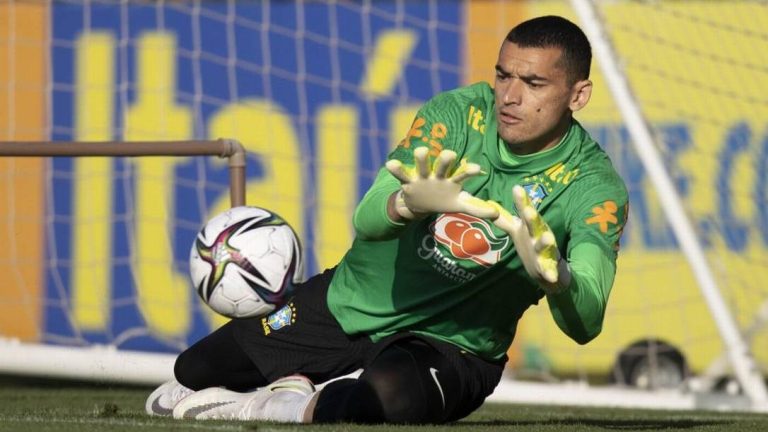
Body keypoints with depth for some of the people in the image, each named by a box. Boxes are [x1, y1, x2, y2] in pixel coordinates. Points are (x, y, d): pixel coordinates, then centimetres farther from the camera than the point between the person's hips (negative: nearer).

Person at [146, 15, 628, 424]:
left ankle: (295, 408, -9)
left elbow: (585, 324, -35)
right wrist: (409, 204, -50)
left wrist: (554, 276, -59)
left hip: (448, 343, -3)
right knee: (192, 374, 8)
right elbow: (367, 220, -25)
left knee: (389, 395, -39)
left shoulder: (595, 187, -20)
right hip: (348, 302, 4)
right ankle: (297, 384, 35)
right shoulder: (458, 112, -14)